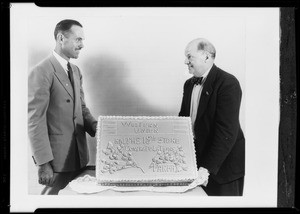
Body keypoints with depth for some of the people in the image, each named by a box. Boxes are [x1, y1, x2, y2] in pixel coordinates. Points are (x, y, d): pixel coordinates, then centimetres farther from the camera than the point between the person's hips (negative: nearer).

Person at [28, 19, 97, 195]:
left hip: (80, 154, 7)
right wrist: (43, 163, -18)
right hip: (57, 156, -7)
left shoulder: (76, 70, 12)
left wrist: (95, 127, -2)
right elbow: (35, 121, -17)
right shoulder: (41, 72, -14)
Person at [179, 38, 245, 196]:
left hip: (223, 165, -6)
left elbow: (227, 131, -22)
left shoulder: (228, 83, -16)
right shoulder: (189, 84, 10)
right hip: (195, 158, 7)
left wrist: (207, 167, -26)